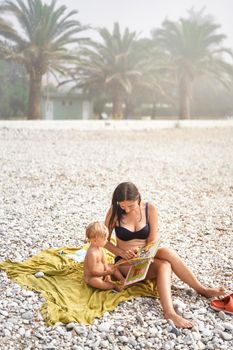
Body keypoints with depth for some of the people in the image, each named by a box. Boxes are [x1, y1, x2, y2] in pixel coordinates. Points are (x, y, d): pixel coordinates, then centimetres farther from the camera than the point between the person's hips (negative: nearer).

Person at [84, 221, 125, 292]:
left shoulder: (100, 248, -2)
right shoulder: (92, 253, -31)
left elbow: (104, 262, 1)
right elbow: (93, 271, -29)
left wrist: (107, 274, -10)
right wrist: (106, 273, -33)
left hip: (101, 273, 10)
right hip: (91, 277, -10)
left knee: (113, 267, 12)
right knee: (95, 281, -39)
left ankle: (123, 280, 3)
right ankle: (114, 286, -35)